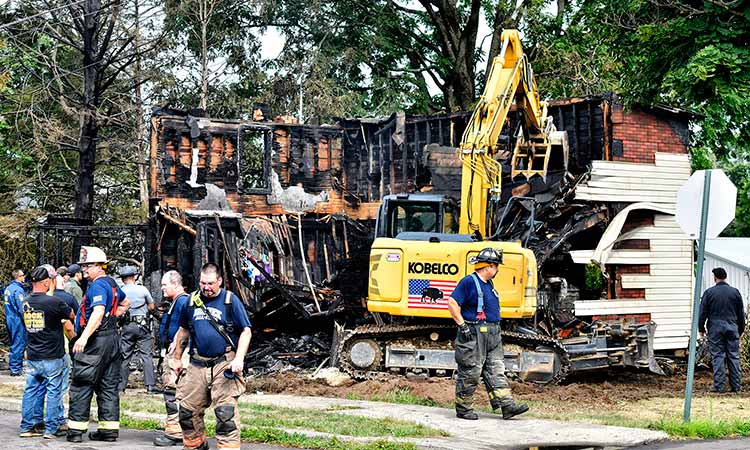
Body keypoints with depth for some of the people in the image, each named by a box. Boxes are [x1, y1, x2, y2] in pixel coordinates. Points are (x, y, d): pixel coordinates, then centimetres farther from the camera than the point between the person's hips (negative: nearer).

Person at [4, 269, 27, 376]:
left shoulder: (8, 288, 11)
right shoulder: (18, 290, -17)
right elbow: (22, 309, -20)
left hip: (9, 320, 9)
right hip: (17, 321, -9)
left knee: (14, 344, 19)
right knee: (19, 344, -4)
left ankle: (12, 364, 26)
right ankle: (15, 369, -3)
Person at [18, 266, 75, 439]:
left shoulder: (26, 303, 4)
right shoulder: (53, 302, -16)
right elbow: (72, 315, -3)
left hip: (32, 356, 6)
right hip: (52, 356, -6)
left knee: (31, 391, 12)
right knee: (54, 391, 3)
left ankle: (27, 426, 15)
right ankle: (52, 429, 5)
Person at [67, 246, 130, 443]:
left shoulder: (98, 285, -15)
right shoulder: (111, 283, 15)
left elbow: (98, 312, -28)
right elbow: (125, 303, 32)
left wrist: (84, 337, -35)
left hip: (96, 341, -9)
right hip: (113, 338, 9)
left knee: (81, 385, -3)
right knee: (109, 386, 10)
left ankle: (76, 429, -2)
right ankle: (109, 429, 12)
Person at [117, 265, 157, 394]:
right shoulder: (142, 289, -3)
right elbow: (151, 307, 6)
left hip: (127, 326, 2)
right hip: (142, 325, -2)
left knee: (124, 357, 9)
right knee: (146, 356, -1)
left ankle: (121, 385, 13)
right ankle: (150, 385, -6)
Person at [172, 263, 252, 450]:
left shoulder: (230, 300, -3)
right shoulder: (192, 301, 9)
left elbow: (246, 331, -3)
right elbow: (184, 331, 22)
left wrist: (239, 359, -14)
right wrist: (177, 358, 24)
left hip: (224, 364, -5)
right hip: (197, 364, 5)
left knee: (226, 412, -12)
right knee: (188, 410, 9)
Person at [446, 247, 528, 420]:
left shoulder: (488, 284, 18)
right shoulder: (469, 281, -11)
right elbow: (452, 303, -17)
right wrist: (462, 325, -18)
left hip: (492, 335, 9)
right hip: (473, 335, -9)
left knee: (496, 371, 4)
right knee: (470, 372, -3)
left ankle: (507, 406, 1)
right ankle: (463, 409, 6)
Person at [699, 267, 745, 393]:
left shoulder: (709, 292, -3)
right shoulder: (735, 292, 6)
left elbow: (702, 313, -1)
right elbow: (741, 314, 12)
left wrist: (701, 328, 11)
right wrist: (741, 330, 21)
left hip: (715, 328, -2)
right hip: (732, 328, 2)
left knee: (717, 357, -1)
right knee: (734, 356, 5)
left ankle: (719, 386, -3)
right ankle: (736, 385, 5)